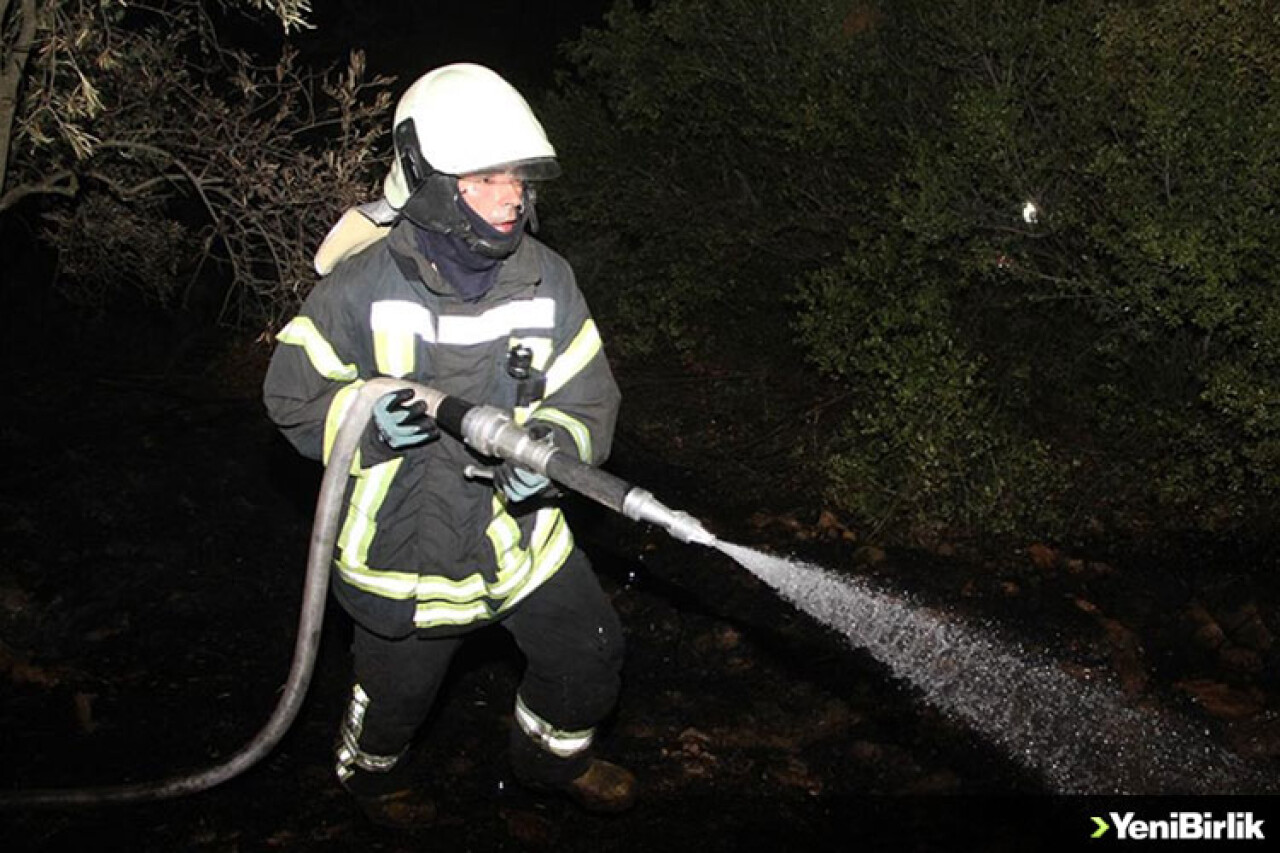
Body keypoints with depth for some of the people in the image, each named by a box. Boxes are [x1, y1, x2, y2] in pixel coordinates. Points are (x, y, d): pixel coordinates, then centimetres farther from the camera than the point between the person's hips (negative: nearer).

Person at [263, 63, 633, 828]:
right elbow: (294, 393, -10)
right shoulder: (366, 288, -20)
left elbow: (589, 396, -5)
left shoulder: (545, 280, -10)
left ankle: (553, 754, 50)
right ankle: (372, 766, 57)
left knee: (590, 652, 17)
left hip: (520, 528, 4)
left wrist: (550, 447, -26)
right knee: (401, 687, 20)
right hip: (407, 545, -3)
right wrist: (366, 422, -30)